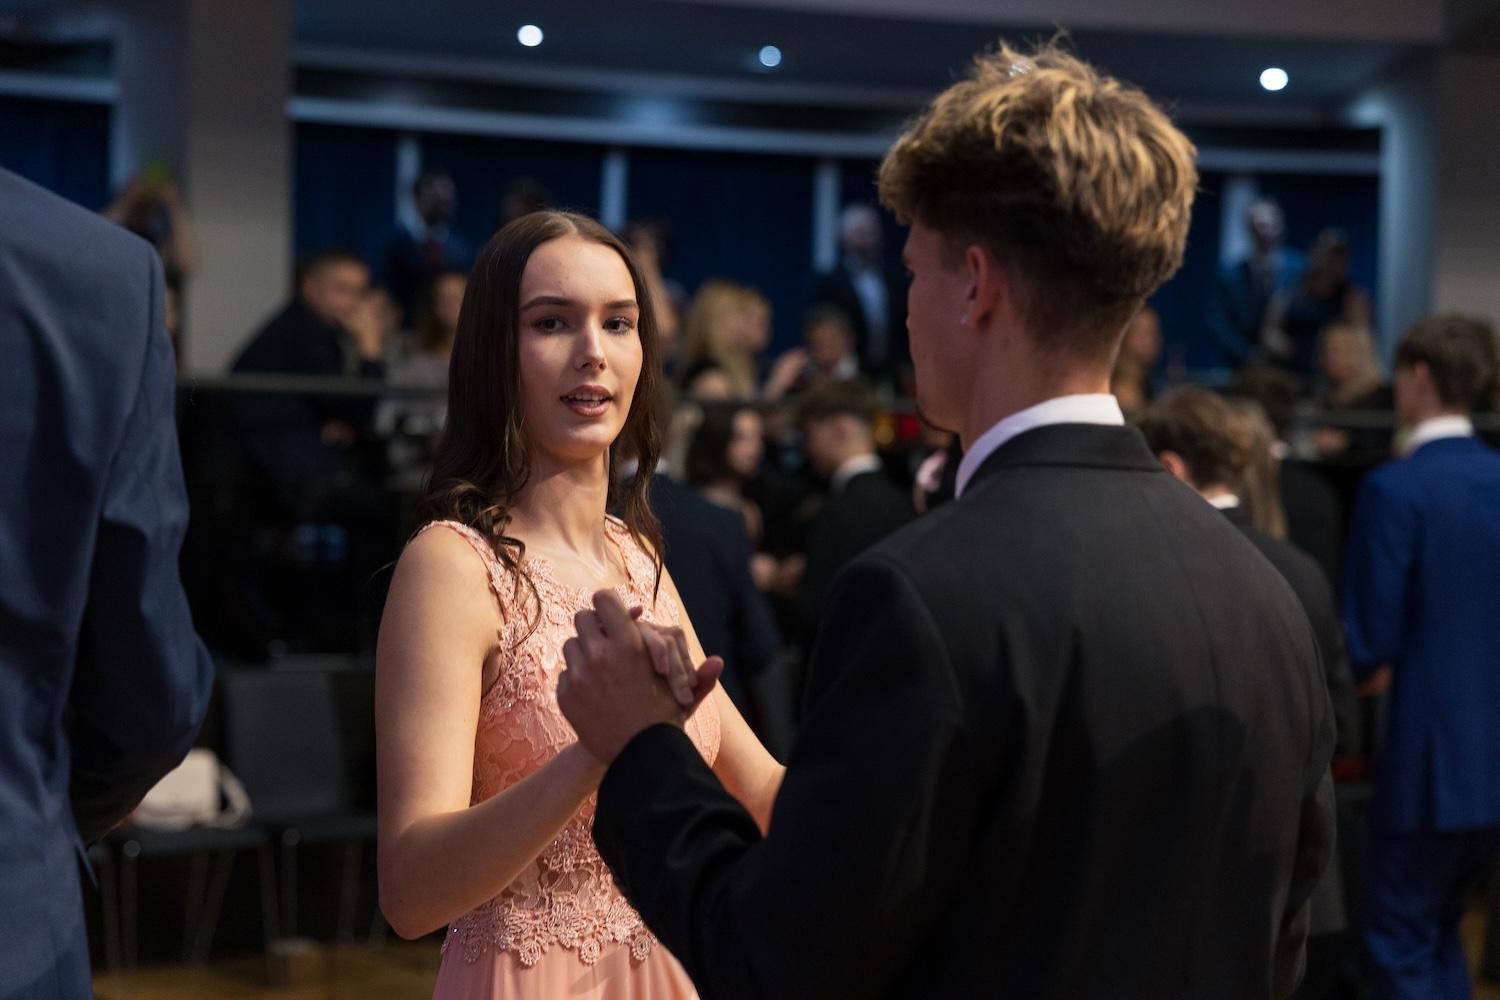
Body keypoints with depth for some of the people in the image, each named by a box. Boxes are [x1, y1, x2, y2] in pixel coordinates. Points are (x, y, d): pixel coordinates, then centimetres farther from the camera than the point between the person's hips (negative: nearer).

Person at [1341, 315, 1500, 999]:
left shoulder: (1394, 488, -15)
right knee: (1441, 929, 20)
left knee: (1398, 942, 3)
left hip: (1431, 756, -7)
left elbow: (1372, 640, -15)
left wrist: (1373, 667, 7)